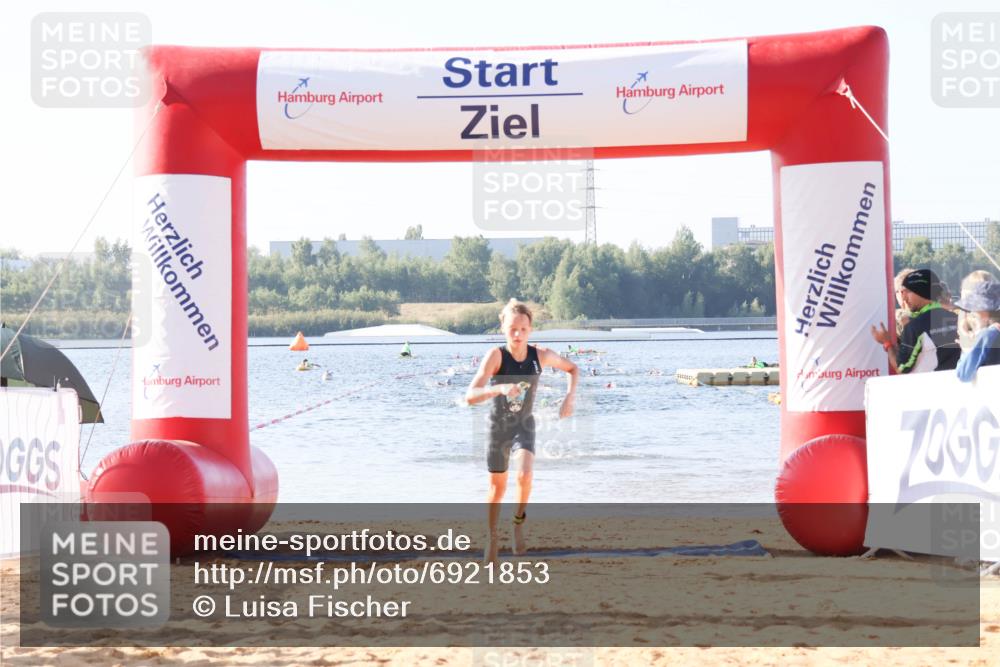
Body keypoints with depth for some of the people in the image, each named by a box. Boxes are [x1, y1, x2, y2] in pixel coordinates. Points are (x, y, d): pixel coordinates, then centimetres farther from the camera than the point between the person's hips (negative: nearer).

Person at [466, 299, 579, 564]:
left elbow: (573, 368, 6)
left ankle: (519, 521, 4)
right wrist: (500, 388, -50)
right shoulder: (496, 355, -24)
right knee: (497, 488, 10)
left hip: (524, 426, 1)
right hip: (498, 427, -1)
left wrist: (570, 396, -11)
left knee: (525, 475, -25)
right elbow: (470, 396, -34)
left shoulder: (541, 355, -14)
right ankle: (493, 537, 36)